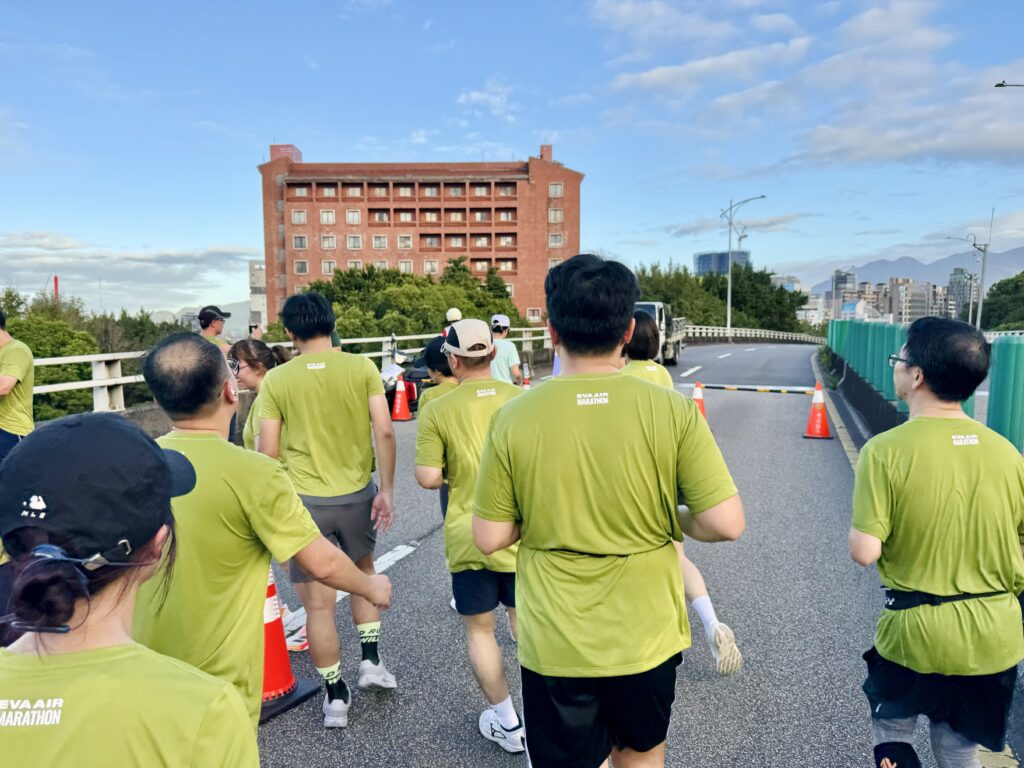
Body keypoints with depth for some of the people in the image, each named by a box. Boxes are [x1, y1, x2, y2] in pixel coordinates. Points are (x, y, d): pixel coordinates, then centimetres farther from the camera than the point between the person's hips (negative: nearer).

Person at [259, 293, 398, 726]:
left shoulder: (276, 380, -5)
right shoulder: (362, 368, -4)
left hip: (304, 500, -2)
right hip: (358, 494, 2)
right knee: (363, 571, 29)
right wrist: (386, 490, -2)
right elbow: (384, 432, -10)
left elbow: (268, 452, -3)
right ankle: (371, 660, 28)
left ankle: (336, 696, 22)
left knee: (318, 603, 10)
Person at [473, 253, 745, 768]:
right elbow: (727, 524, -15)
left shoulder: (514, 419, -15)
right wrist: (674, 522, 4)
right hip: (646, 637, 1)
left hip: (555, 646, 0)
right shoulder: (672, 412, -16)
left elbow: (490, 539, -10)